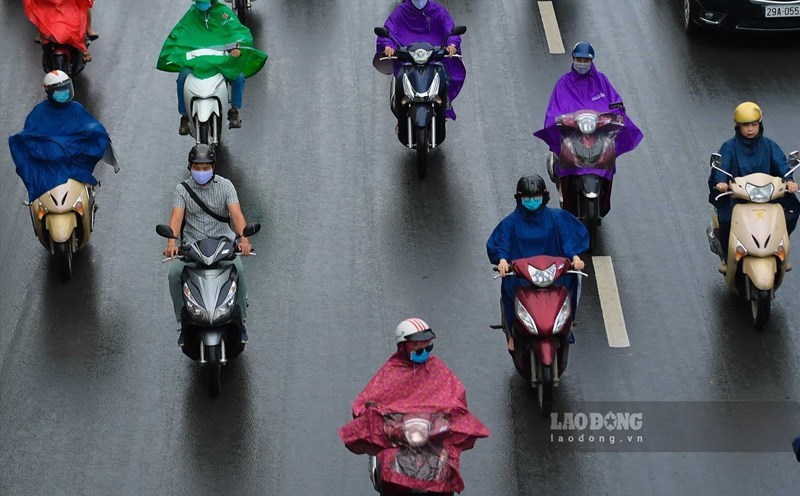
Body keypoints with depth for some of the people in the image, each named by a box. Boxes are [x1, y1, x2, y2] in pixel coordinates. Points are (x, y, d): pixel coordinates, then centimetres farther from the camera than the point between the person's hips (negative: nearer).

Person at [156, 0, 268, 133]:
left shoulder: (223, 11, 3)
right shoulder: (192, 14, 10)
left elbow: (239, 31, -6)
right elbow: (177, 34, 9)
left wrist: (237, 46, -27)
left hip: (222, 59, -1)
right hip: (197, 59, 1)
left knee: (238, 76, -28)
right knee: (182, 77, -26)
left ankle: (234, 111, -8)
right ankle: (184, 115, -11)